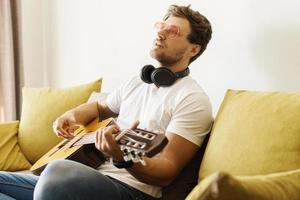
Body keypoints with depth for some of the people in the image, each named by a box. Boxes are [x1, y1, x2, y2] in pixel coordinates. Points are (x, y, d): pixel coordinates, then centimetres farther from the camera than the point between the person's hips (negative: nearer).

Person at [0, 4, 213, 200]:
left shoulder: (193, 100, -9)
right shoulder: (136, 82, 14)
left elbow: (167, 172, -15)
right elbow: (99, 107, 31)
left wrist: (123, 157, -34)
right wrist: (72, 115, 9)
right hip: (92, 177, 7)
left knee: (58, 172, -35)